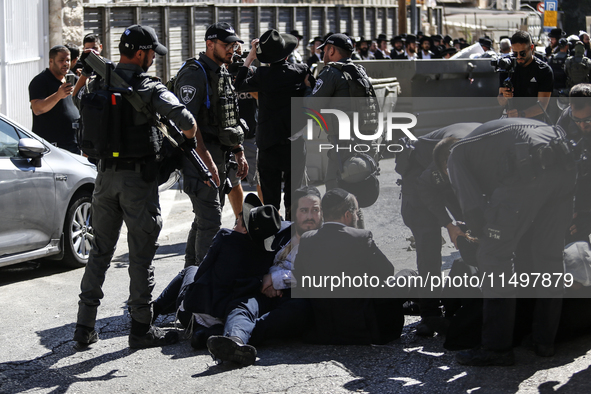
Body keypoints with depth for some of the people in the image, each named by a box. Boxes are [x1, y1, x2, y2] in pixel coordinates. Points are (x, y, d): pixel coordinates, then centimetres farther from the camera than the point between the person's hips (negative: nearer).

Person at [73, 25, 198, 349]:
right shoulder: (147, 88, -14)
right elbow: (184, 118, -23)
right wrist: (187, 136, -2)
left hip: (106, 175, 6)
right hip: (138, 178, -6)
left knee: (100, 250, 14)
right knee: (141, 255, 3)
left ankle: (85, 325, 15)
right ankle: (141, 328, 7)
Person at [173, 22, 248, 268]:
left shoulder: (223, 74, 17)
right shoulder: (194, 74, -13)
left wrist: (239, 153, 19)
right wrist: (206, 160, -25)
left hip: (219, 157, 10)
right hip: (201, 157, -10)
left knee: (204, 219, 15)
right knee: (210, 221, -12)